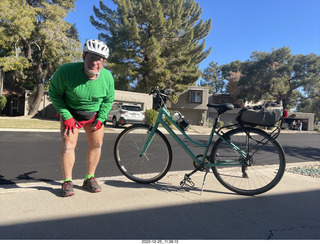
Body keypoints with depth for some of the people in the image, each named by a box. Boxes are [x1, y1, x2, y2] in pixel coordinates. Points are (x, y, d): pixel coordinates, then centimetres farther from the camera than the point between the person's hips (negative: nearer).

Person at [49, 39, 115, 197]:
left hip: (94, 114, 3)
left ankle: (89, 179, 18)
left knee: (97, 144, 2)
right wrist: (66, 116, -17)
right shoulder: (66, 71, -25)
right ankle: (67, 182, 6)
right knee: (68, 145, -11)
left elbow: (108, 99, 0)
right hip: (70, 114, -2)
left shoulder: (107, 78, -16)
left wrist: (101, 118, -8)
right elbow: (54, 93, -12)